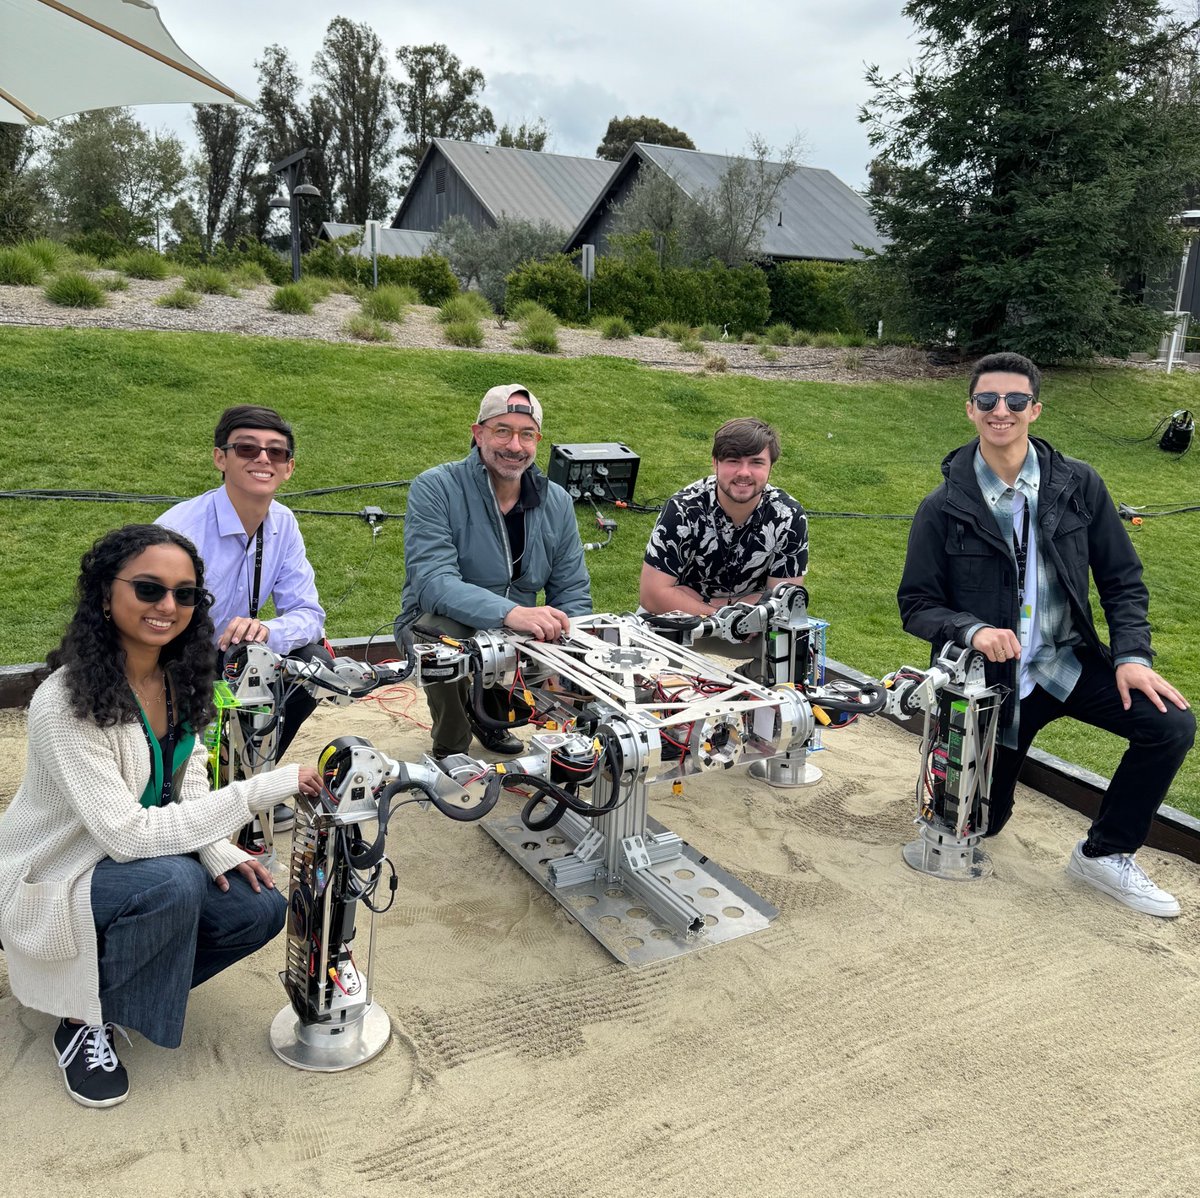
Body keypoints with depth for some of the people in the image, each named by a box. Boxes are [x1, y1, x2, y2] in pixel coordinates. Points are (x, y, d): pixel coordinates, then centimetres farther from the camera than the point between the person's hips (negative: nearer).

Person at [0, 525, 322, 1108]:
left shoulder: (179, 677, -7)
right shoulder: (64, 704, -30)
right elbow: (127, 834, -33)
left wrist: (217, 853, -13)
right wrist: (262, 789, -34)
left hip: (139, 860, 7)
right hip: (53, 880, -7)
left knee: (260, 907, -13)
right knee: (173, 881, -34)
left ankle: (117, 984, 11)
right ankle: (84, 1021, -7)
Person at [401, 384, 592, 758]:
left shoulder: (556, 502, -1)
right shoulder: (434, 488, -15)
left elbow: (573, 594, 1)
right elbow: (432, 581, -28)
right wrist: (511, 612, -44)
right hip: (440, 626, -4)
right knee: (445, 632, -37)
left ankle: (490, 713, 15)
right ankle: (449, 749, -7)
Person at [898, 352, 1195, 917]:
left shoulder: (1078, 485, -6)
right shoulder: (943, 508, -10)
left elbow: (1122, 580, 1)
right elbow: (917, 606, -8)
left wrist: (1131, 655, -13)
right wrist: (973, 631, -27)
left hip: (1069, 661, 2)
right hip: (990, 674, -1)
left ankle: (1104, 854, 1)